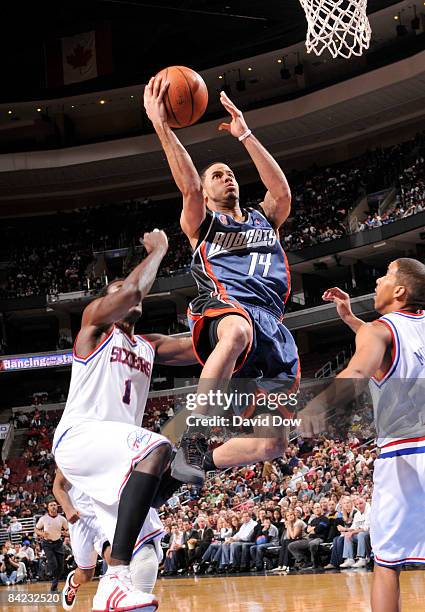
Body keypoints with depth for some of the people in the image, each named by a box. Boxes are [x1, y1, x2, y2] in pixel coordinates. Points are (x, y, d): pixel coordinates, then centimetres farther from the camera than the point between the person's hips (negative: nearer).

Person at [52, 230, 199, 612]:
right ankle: (116, 580, -45)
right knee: (157, 448, -36)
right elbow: (133, 288, -15)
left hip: (115, 445, 9)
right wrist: (159, 249, -2)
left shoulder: (150, 347, 24)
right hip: (79, 436, -9)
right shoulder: (95, 323, 4)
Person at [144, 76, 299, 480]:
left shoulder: (264, 219, 30)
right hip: (223, 306, -4)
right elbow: (189, 187, -2)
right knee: (238, 331, -46)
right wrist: (161, 126, -11)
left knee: (272, 443, -5)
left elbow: (282, 191, 8)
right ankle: (191, 441, -42)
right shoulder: (202, 224, 20)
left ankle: (201, 462, 18)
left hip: (272, 325, 5)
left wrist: (244, 134, 5)